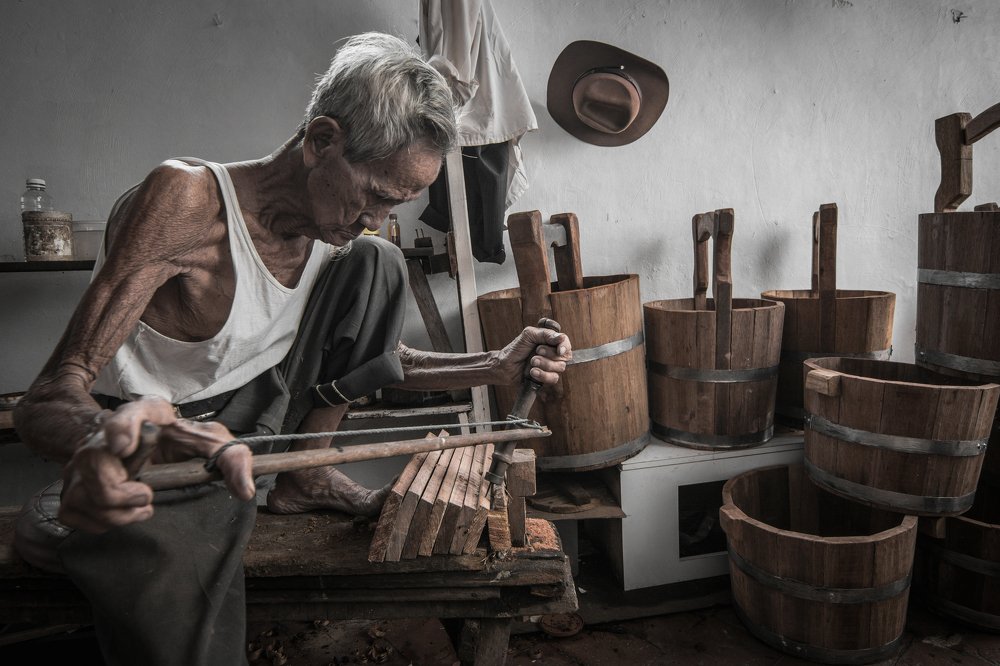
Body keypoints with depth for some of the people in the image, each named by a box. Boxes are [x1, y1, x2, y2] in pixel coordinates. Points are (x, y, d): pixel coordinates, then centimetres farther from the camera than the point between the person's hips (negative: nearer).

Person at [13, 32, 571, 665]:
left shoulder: (338, 230, -5)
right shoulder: (186, 198, -26)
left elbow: (379, 357, 7)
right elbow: (48, 398, -28)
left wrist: (497, 366, -9)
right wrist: (98, 438, -54)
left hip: (245, 429, 6)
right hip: (148, 462, -6)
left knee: (378, 265, -6)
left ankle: (306, 475, 2)